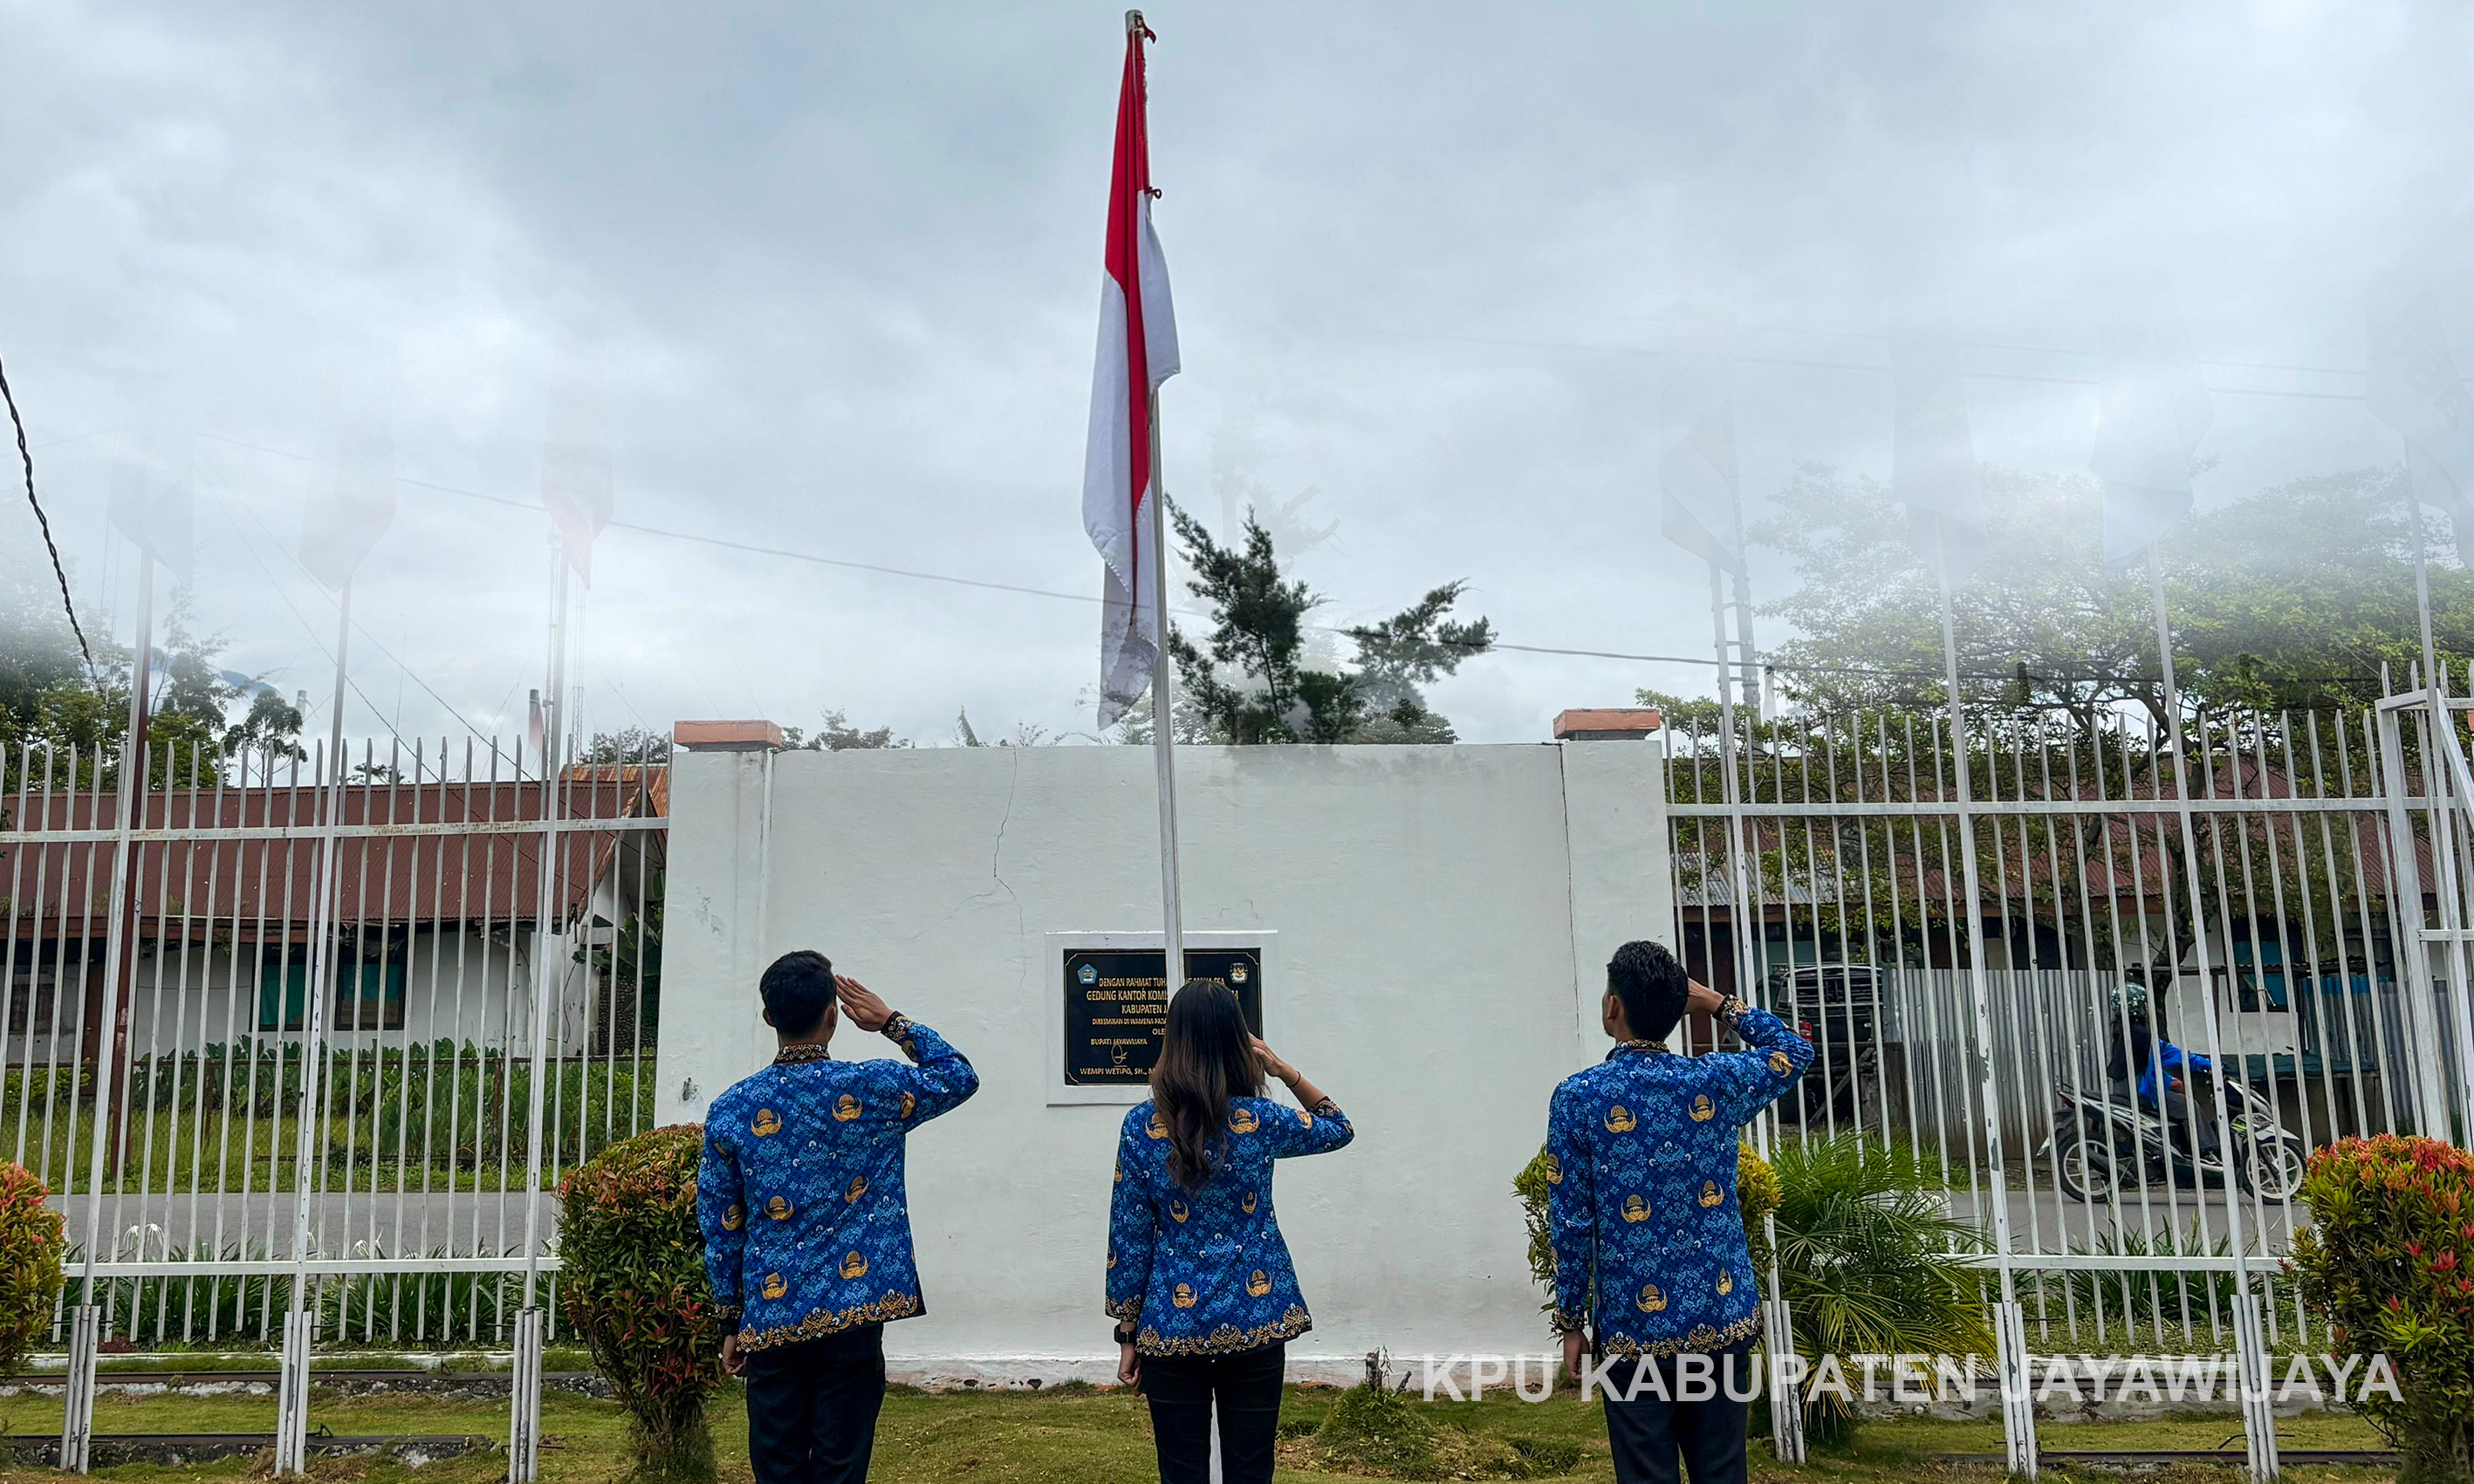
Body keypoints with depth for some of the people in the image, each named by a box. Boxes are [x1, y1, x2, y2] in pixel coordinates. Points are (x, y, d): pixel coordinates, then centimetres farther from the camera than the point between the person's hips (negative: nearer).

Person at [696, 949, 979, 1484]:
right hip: (852, 1316, -2)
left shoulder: (730, 1109, 0)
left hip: (769, 1316, 2)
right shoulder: (873, 1089, -6)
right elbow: (960, 1076, 11)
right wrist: (891, 1022, 10)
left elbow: (719, 1228, 5)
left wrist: (733, 1323, 14)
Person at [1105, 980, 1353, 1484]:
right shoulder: (1261, 1121, -8)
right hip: (1255, 1324, 0)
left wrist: (1127, 1334, 6)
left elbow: (1128, 1238, -3)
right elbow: (1339, 1129, 13)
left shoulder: (1142, 1126, -8)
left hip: (1172, 1327, 0)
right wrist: (1285, 1071, 5)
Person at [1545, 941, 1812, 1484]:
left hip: (1634, 1331, -2)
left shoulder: (1578, 1098, -9)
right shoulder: (1717, 1082, -3)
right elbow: (1793, 1050, 17)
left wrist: (1571, 1322, 2)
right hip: (1724, 1319, 2)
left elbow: (1572, 1224, -8)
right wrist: (1715, 1002, 13)